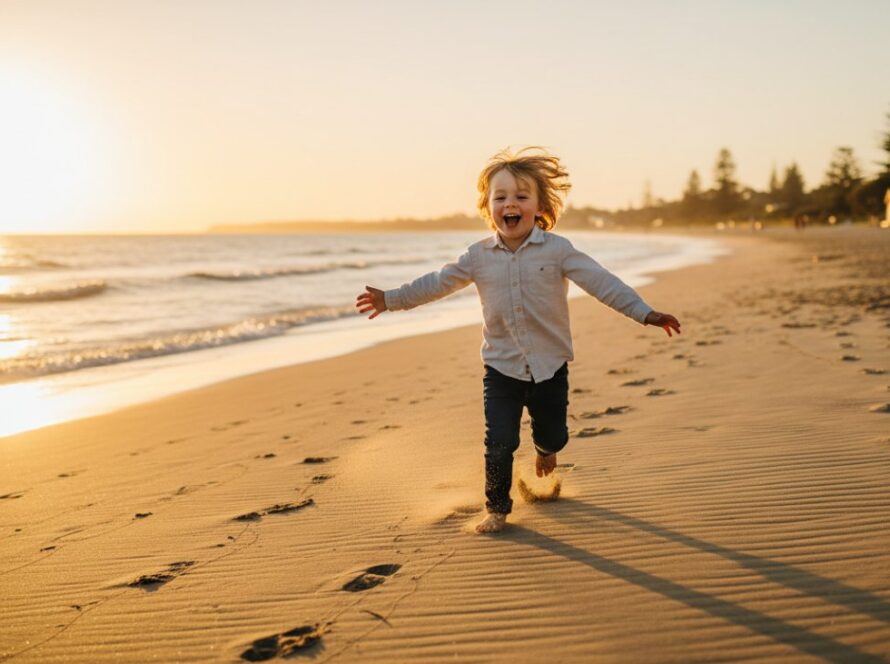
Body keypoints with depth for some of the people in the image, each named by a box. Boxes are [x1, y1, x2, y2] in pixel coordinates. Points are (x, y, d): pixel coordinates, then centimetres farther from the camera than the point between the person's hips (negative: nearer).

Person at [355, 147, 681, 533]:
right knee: (499, 444, -4)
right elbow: (436, 283, 8)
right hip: (501, 368, 1)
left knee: (552, 437, 13)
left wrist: (644, 313, -21)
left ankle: (545, 453, 51)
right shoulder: (479, 257, -2)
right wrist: (391, 300, 8)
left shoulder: (557, 250, -9)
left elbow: (600, 281, -13)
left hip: (549, 366, 0)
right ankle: (497, 509, 16)